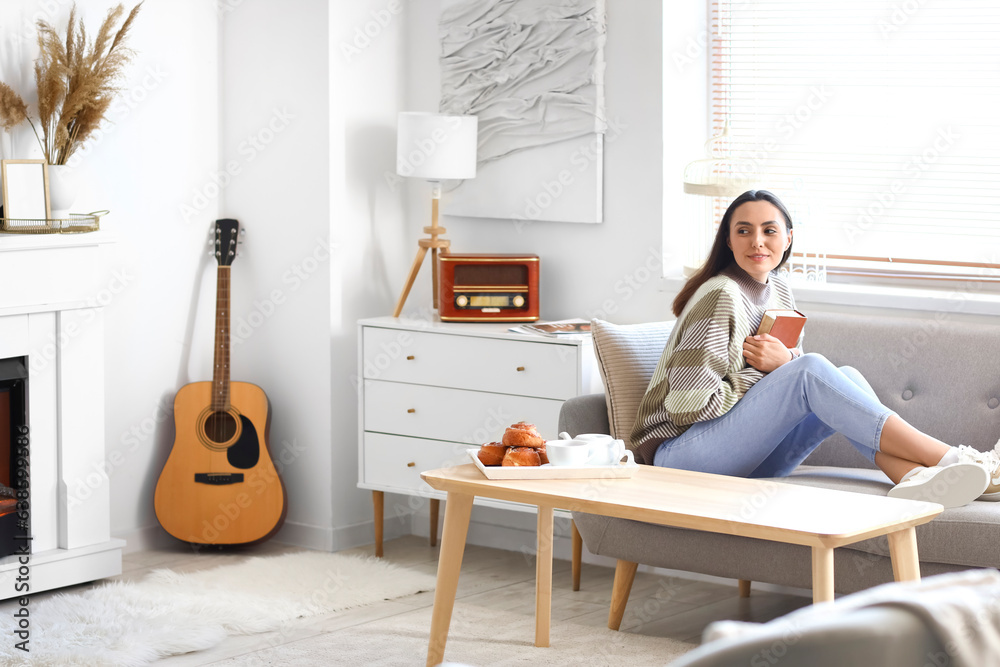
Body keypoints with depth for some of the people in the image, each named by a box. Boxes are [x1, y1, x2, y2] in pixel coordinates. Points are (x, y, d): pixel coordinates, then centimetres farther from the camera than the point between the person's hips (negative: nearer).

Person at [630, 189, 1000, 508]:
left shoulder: (778, 291, 11)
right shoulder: (721, 296, -15)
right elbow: (690, 402, -21)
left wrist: (784, 362, -11)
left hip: (747, 455, 8)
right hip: (682, 453, -8)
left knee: (848, 378, -12)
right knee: (812, 370, -24)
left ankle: (917, 477, -36)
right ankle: (961, 460, -28)